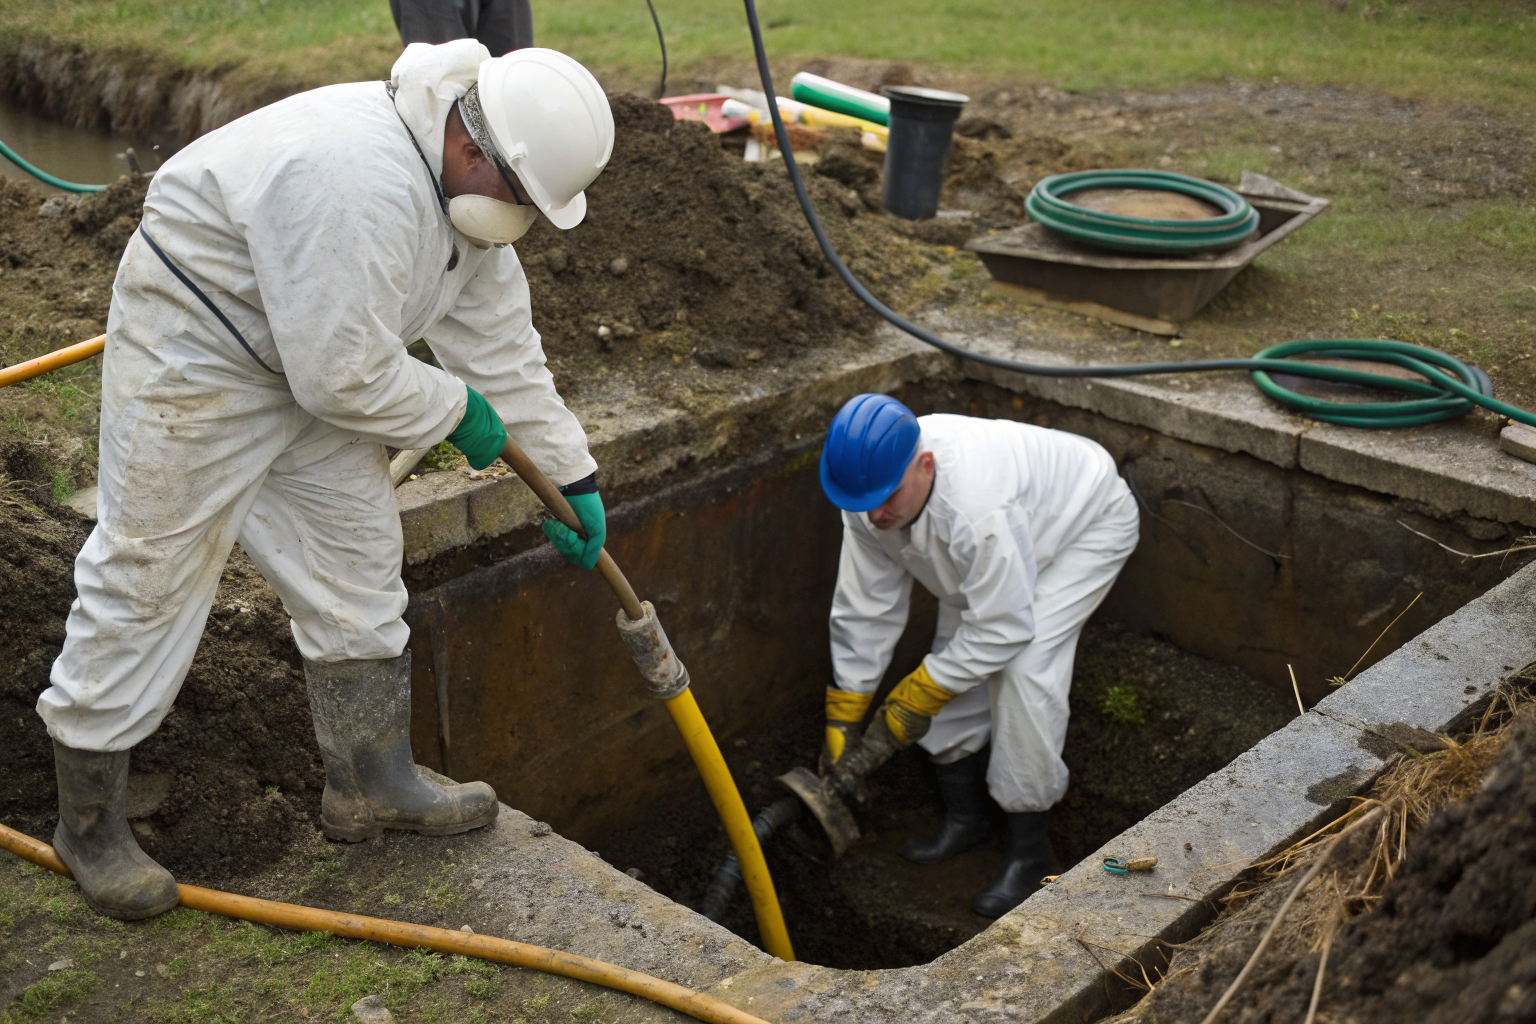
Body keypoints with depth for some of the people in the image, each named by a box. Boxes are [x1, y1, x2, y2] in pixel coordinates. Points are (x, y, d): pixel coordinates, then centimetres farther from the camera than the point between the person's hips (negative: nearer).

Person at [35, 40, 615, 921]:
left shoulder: (470, 187, -3)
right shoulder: (357, 186, -35)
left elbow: (501, 341, 5)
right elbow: (345, 375, -32)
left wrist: (570, 474, 9)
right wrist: (459, 412, -14)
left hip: (314, 353, 10)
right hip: (195, 353, -9)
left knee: (358, 555, 11)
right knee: (147, 578, -1)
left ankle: (372, 782, 24)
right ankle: (89, 823, 16)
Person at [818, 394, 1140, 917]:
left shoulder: (977, 507, -46)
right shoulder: (872, 492, -22)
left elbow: (1002, 628, -35)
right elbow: (864, 607, -11)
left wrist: (915, 697, -25)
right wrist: (842, 716, -8)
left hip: (1088, 523, -7)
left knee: (1024, 668, -22)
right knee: (955, 655, 1)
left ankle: (1029, 850, -7)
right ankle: (965, 818, 21)